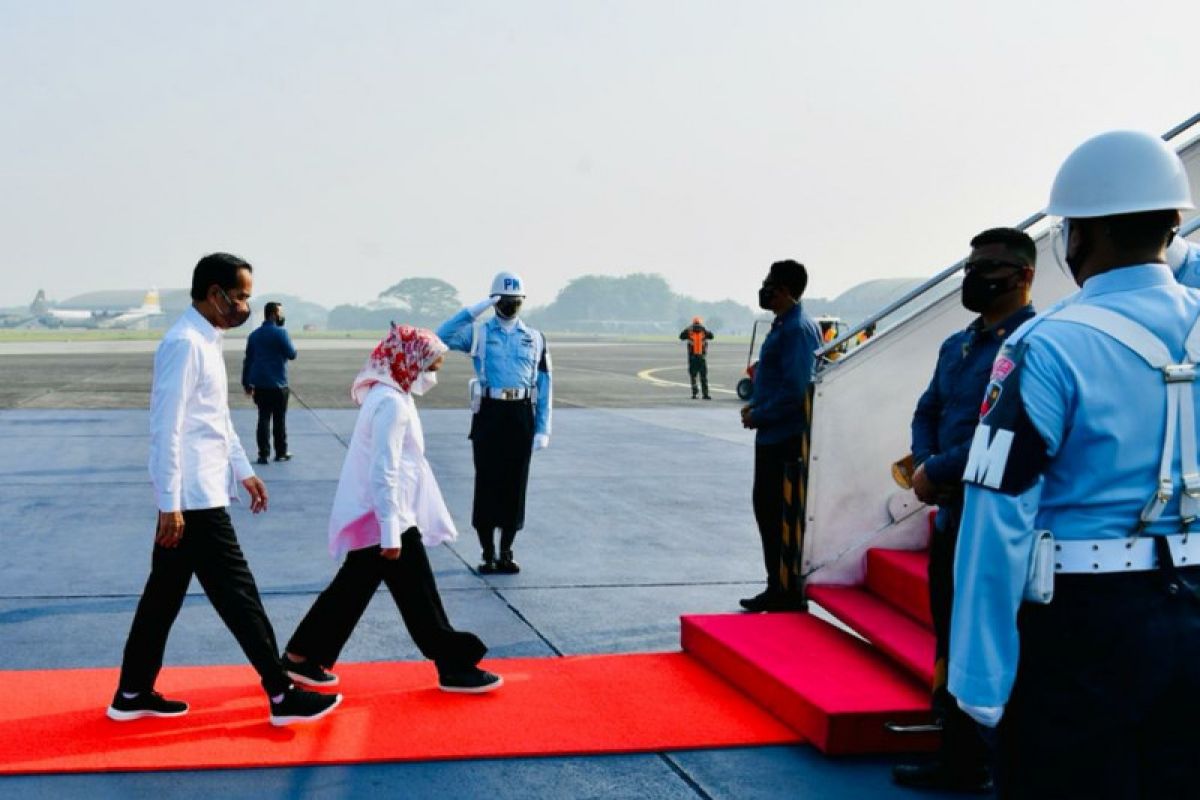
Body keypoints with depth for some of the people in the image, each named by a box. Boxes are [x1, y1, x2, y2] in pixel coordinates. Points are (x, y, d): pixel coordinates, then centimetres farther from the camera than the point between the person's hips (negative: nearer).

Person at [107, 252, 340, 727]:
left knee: (165, 592, 15)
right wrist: (170, 504, -21)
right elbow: (166, 428, -21)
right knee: (237, 594, -3)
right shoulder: (184, 343, -18)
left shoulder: (206, 341, 13)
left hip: (201, 493, 10)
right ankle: (282, 696, 4)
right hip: (194, 497, -10)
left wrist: (244, 471, 23)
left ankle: (133, 694, 24)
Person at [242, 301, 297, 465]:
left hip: (260, 384, 5)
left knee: (264, 418, 6)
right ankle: (281, 452, 14)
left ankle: (263, 454, 2)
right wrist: (289, 343, 14)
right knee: (279, 420, 6)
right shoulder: (280, 333, -9)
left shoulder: (254, 335, 10)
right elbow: (292, 354, -6)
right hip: (278, 384, -5)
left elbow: (248, 360, 12)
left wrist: (246, 383, 17)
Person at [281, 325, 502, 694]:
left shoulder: (385, 395, 12)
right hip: (384, 518, -10)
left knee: (352, 588, 16)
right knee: (419, 596, 0)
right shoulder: (393, 403, -20)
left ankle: (301, 656, 22)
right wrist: (392, 534, -23)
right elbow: (385, 474, -24)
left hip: (368, 517, 10)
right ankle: (454, 668, 9)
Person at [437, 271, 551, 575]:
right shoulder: (478, 332, 5)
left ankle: (506, 553, 16)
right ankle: (488, 555, 10)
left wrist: (543, 429, 0)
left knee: (515, 484, 5)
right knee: (487, 482, 0)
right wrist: (476, 309, -17)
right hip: (489, 413, -2)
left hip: (522, 416, 2)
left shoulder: (535, 338, 10)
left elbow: (544, 385, 7)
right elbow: (442, 336, -14)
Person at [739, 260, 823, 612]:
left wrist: (758, 416, -14)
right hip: (772, 437, 10)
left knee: (777, 515, -3)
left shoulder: (797, 329, -18)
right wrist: (756, 405, 9)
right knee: (767, 509, 15)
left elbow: (794, 390, -24)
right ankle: (777, 588, 25)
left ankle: (785, 592, 6)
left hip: (785, 439, -10)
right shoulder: (783, 325, 14)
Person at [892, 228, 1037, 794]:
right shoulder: (957, 344, 15)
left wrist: (937, 471, -14)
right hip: (950, 514, 9)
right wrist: (924, 468, -3)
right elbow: (927, 413, 18)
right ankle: (960, 759, 27)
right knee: (951, 647, 15)